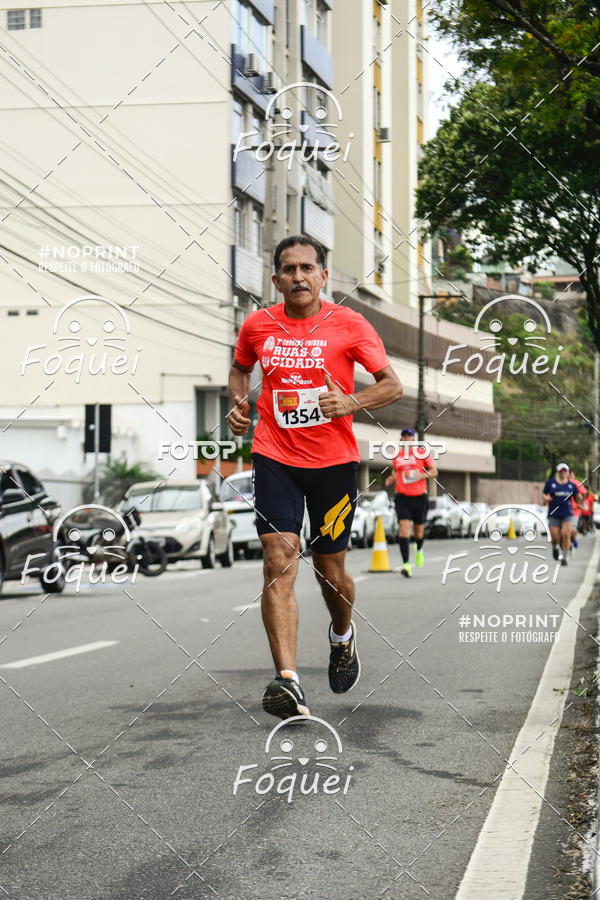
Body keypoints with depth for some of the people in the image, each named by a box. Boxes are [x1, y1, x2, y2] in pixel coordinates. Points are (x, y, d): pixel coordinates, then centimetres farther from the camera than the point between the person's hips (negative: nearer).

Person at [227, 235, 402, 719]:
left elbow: (393, 384, -1)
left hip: (334, 461, -1)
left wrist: (350, 402, -18)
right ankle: (288, 680, -21)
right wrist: (239, 403, 4)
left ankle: (343, 635, 44)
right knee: (279, 561, -15)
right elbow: (240, 368, 25)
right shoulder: (258, 325, 4)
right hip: (274, 457, 1)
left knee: (331, 569, 9)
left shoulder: (349, 325, -4)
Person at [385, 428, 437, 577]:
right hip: (402, 497, 1)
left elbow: (434, 471, 3)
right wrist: (392, 478, 4)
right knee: (404, 527, -16)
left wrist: (421, 475, -15)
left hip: (419, 496, -1)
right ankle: (406, 564, -21)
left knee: (419, 530, 9)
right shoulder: (396, 455, 9)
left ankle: (419, 550, 45)